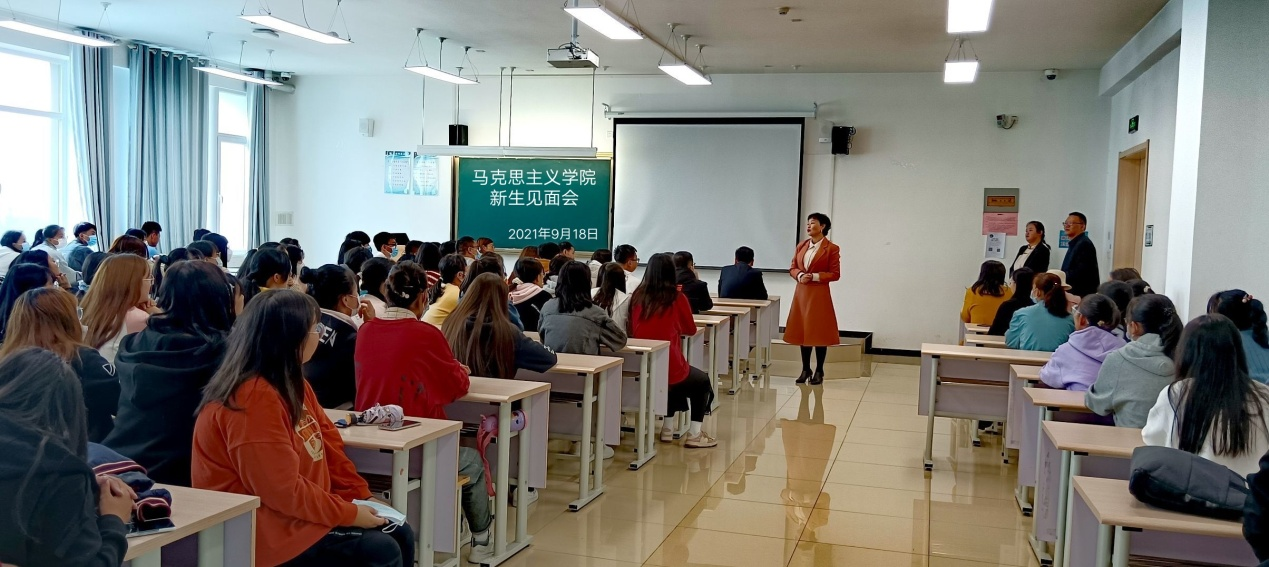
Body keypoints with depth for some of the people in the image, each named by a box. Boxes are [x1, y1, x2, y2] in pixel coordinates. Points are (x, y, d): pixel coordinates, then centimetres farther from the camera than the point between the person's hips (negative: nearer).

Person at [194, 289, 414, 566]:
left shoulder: (291, 383, 7)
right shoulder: (255, 399, -24)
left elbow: (328, 444, 10)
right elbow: (284, 491, -25)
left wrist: (361, 498, 1)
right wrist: (350, 514, -17)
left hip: (298, 513, 10)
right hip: (269, 530, -10)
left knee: (400, 535, 6)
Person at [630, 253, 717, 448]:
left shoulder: (638, 296, -1)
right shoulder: (677, 298, -10)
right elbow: (690, 329, 5)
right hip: (668, 368, -5)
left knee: (686, 376, 36)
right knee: (703, 381, 26)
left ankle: (667, 429, 33)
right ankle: (694, 434, 19)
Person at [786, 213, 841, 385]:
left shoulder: (832, 248, -6)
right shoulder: (801, 246, 10)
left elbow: (835, 274, -7)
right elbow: (792, 268, 13)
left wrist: (815, 276, -17)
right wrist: (800, 275, -9)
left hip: (819, 294, -5)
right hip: (801, 293, 5)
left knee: (819, 332, -2)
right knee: (802, 331, 8)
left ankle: (819, 371, 8)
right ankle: (805, 370, 19)